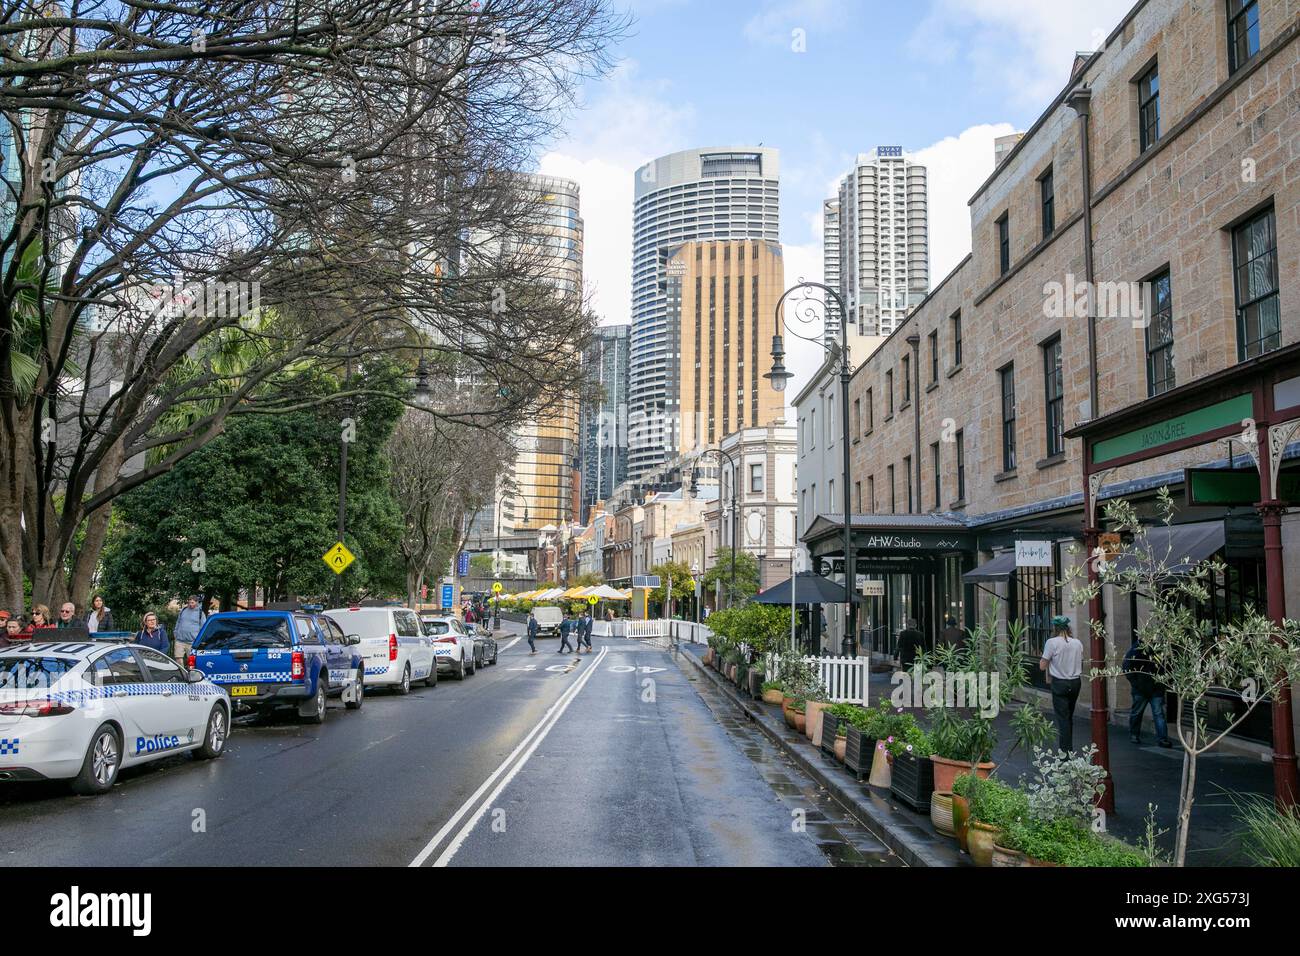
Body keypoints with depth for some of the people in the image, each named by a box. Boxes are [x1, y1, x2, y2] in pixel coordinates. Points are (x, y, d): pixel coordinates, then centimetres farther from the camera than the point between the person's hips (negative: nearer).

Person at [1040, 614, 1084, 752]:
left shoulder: (1052, 642, -11)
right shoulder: (1078, 643, 4)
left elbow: (1042, 666, -9)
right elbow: (1081, 664, 13)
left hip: (1060, 684, -5)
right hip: (1076, 682, 5)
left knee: (1063, 718, -2)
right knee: (1070, 717, 16)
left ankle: (1065, 751, -3)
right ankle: (1069, 749, 23)